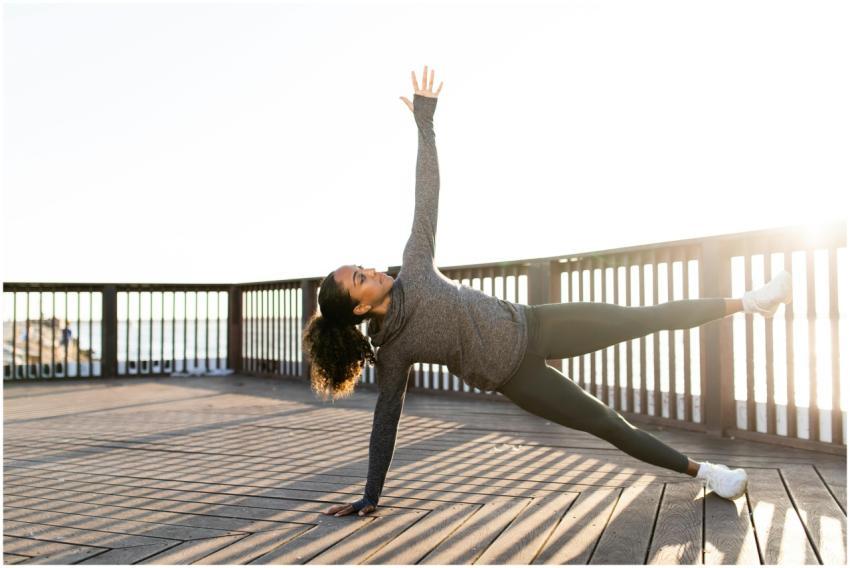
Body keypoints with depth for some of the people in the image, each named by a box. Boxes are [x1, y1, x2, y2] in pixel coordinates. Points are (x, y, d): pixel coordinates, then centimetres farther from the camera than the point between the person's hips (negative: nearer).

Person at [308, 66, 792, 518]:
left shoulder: (413, 269, -4)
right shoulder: (391, 351, -11)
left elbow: (427, 196, -5)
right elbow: (387, 420, -5)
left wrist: (425, 121, -8)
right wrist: (370, 497, -2)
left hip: (529, 325, 3)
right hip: (514, 376, -3)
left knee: (645, 318, 1)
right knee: (606, 423, 0)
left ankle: (747, 301, 16)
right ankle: (703, 471, 18)